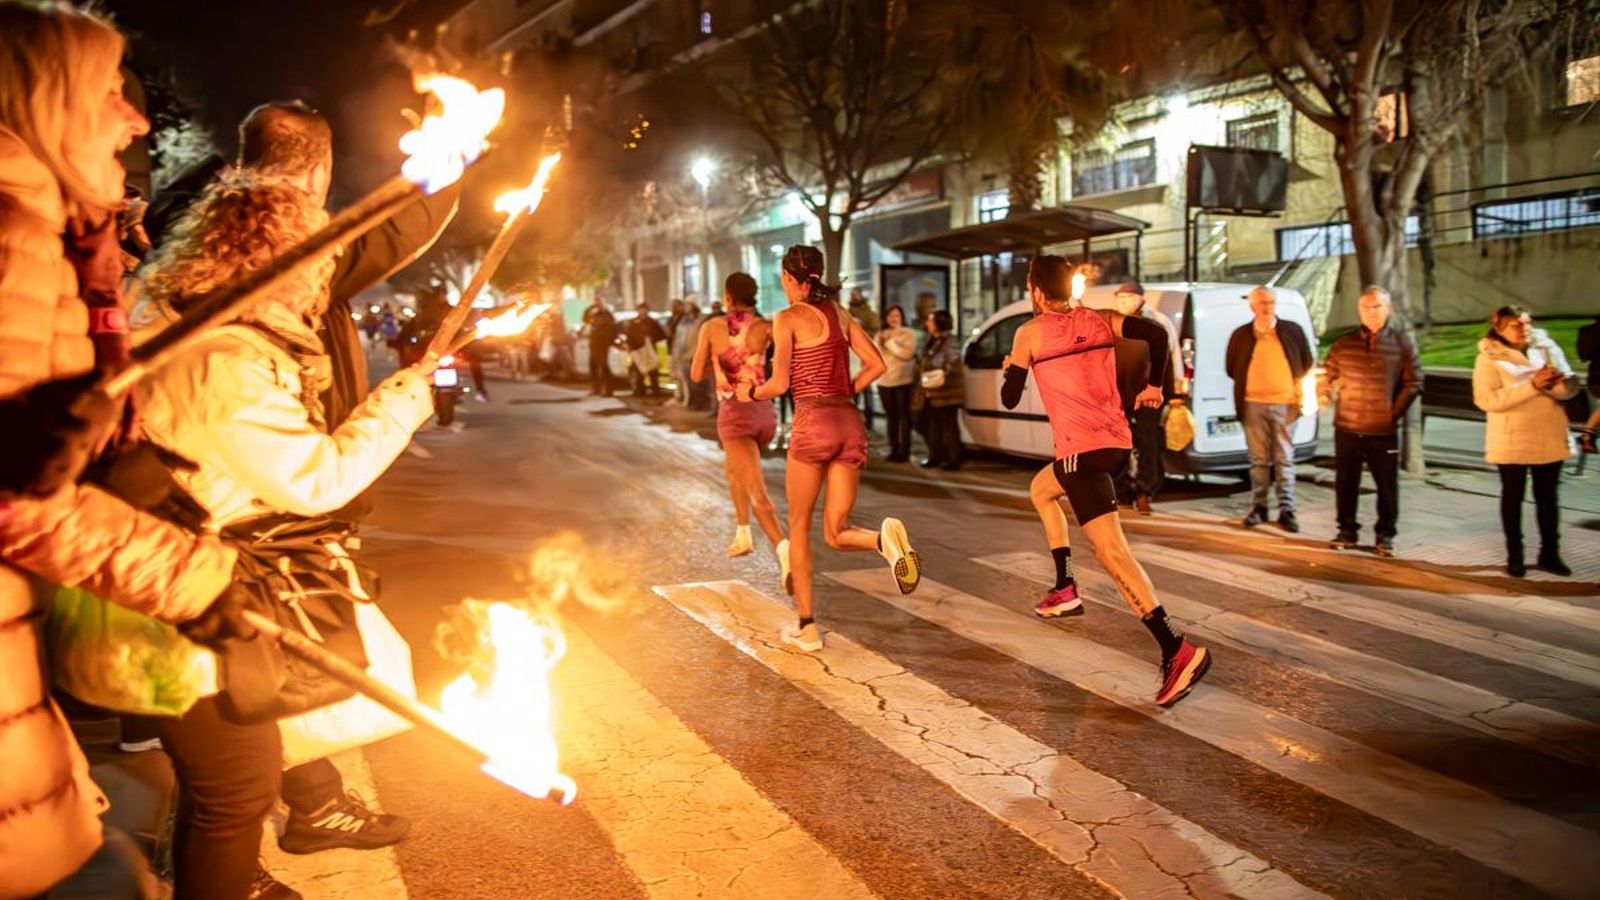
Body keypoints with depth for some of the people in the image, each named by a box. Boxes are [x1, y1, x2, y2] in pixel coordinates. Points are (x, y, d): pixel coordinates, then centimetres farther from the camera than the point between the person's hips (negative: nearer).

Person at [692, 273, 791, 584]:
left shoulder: (711, 327, -2)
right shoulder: (765, 326, 0)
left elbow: (697, 375, 2)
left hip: (734, 415, -4)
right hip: (765, 412, 4)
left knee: (758, 493, -15)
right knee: (732, 466, 32)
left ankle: (783, 548, -39)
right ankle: (742, 535, 34)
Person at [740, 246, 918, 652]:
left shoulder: (788, 318, -2)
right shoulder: (839, 313, 16)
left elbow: (779, 384, -6)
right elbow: (876, 364, 12)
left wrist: (750, 392, 13)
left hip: (812, 423, -5)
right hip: (850, 423, 5)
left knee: (799, 527, 11)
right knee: (835, 532, 9)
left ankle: (806, 627, 13)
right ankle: (884, 538, -25)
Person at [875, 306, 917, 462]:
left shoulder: (908, 334, 1)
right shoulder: (880, 335, 13)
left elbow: (907, 353, -15)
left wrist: (890, 342, -13)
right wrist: (880, 342, -10)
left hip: (903, 381, -4)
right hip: (884, 382, 4)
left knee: (904, 417, -4)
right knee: (891, 418, 7)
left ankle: (904, 451, -1)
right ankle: (894, 450, 13)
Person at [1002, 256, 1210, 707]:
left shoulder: (1030, 333, 0)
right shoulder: (1100, 319, 11)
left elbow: (1010, 399, 6)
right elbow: (1156, 333, -5)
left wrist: (1010, 369, 27)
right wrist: (1154, 386, 9)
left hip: (1082, 449, -7)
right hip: (1118, 442, 7)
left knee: (1111, 550, -15)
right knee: (1040, 489, 31)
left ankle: (1177, 649, -27)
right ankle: (1065, 589, 29)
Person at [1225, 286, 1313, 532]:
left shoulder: (1293, 331, 6)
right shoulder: (1241, 335, 6)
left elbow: (1307, 364, 12)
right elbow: (1231, 368, 14)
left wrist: (1299, 392, 4)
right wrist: (1247, 385, 6)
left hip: (1285, 403, 0)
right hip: (1253, 404, 1)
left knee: (1284, 459, 1)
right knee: (1258, 459, 6)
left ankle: (1286, 510, 5)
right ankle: (1258, 507, 14)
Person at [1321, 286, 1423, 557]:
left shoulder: (1403, 343, 1)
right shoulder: (1345, 343, 6)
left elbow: (1413, 382, 0)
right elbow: (1329, 375, 13)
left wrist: (1394, 412, -5)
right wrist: (1333, 398, -1)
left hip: (1384, 430, -2)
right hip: (1347, 427, 2)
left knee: (1387, 484, 4)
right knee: (1345, 482, 7)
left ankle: (1384, 535, 16)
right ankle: (1347, 530, 20)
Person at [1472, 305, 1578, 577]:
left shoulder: (1548, 348, 5)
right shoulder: (1489, 358, -8)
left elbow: (1570, 388, 2)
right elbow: (1485, 399, -19)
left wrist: (1552, 383, -22)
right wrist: (1532, 386, -25)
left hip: (1550, 439, 4)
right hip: (1511, 442, -4)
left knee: (1548, 497, 11)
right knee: (1513, 498, 6)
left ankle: (1550, 554, 23)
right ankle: (1514, 557, 15)